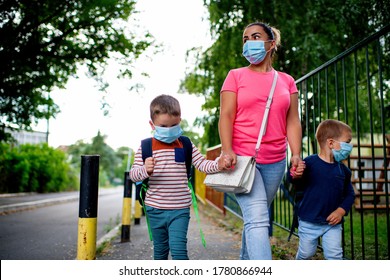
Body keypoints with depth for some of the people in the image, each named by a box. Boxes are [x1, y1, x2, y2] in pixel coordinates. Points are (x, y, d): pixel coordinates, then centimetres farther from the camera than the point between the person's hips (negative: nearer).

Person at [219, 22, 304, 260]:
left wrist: (296, 154, -4)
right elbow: (226, 116, -2)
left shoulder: (286, 81, 14)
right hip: (242, 157, -3)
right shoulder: (236, 76, 6)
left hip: (276, 162, 4)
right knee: (257, 219, -16)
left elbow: (293, 121, 9)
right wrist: (227, 150, -17)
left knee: (255, 218, 12)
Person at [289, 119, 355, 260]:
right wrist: (296, 176, -30)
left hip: (332, 222, 3)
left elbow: (349, 194, 7)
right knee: (306, 253, 14)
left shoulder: (343, 170, 0)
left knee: (334, 255, 2)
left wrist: (341, 211, -8)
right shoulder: (310, 163, -14)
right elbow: (300, 185, -7)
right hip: (309, 221, -3)